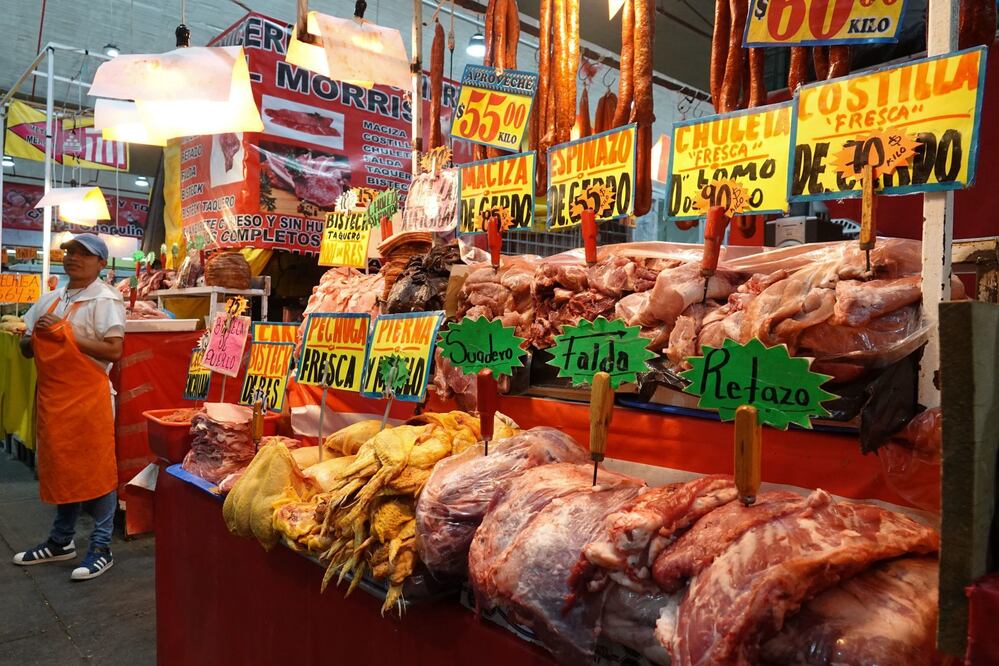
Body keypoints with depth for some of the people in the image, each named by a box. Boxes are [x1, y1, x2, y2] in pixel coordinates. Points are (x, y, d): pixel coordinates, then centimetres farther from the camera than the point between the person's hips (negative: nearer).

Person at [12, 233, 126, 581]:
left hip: (88, 396, -7)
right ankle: (61, 541, 32)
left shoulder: (105, 298, -9)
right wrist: (33, 338, -5)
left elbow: (113, 351, -18)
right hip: (51, 395, 7)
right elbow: (26, 347, 18)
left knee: (95, 470, 1)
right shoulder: (50, 299, 14)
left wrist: (64, 335, -19)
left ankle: (102, 549, 12)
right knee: (61, 468, 17)